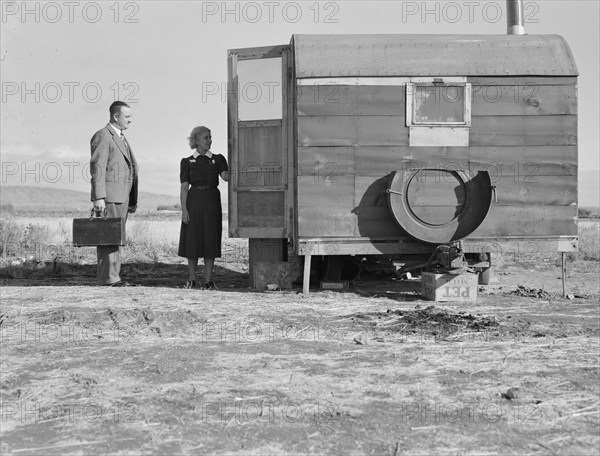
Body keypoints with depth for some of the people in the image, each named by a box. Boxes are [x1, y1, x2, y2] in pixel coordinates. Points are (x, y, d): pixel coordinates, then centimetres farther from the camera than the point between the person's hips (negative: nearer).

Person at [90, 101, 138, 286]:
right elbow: (97, 168, -14)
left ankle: (113, 276, 14)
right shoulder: (102, 136, -6)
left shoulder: (122, 139, 22)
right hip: (108, 197, -9)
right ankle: (107, 278, -7)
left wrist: (132, 200, 19)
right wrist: (99, 197, -21)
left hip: (121, 197, 9)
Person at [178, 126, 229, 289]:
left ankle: (208, 280, 6)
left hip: (212, 202, 1)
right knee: (193, 240, 2)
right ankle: (192, 280, 14)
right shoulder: (187, 162, 6)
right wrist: (184, 209, -7)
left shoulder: (217, 159, 9)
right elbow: (184, 187, 1)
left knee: (210, 240, 0)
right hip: (194, 201, -1)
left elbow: (225, 176, -8)